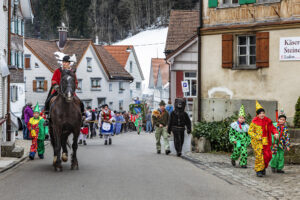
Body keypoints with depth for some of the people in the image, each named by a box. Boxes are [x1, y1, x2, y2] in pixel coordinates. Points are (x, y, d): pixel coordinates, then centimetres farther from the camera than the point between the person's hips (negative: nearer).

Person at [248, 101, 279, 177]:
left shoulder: (267, 121, 3)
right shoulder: (254, 122, -8)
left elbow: (272, 128, 11)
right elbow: (250, 131, -5)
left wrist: (275, 133, -11)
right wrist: (257, 137, -17)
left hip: (265, 142, 4)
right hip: (257, 142, -4)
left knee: (267, 155, 4)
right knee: (259, 155, -11)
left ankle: (263, 168, 28)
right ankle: (258, 170, 0)